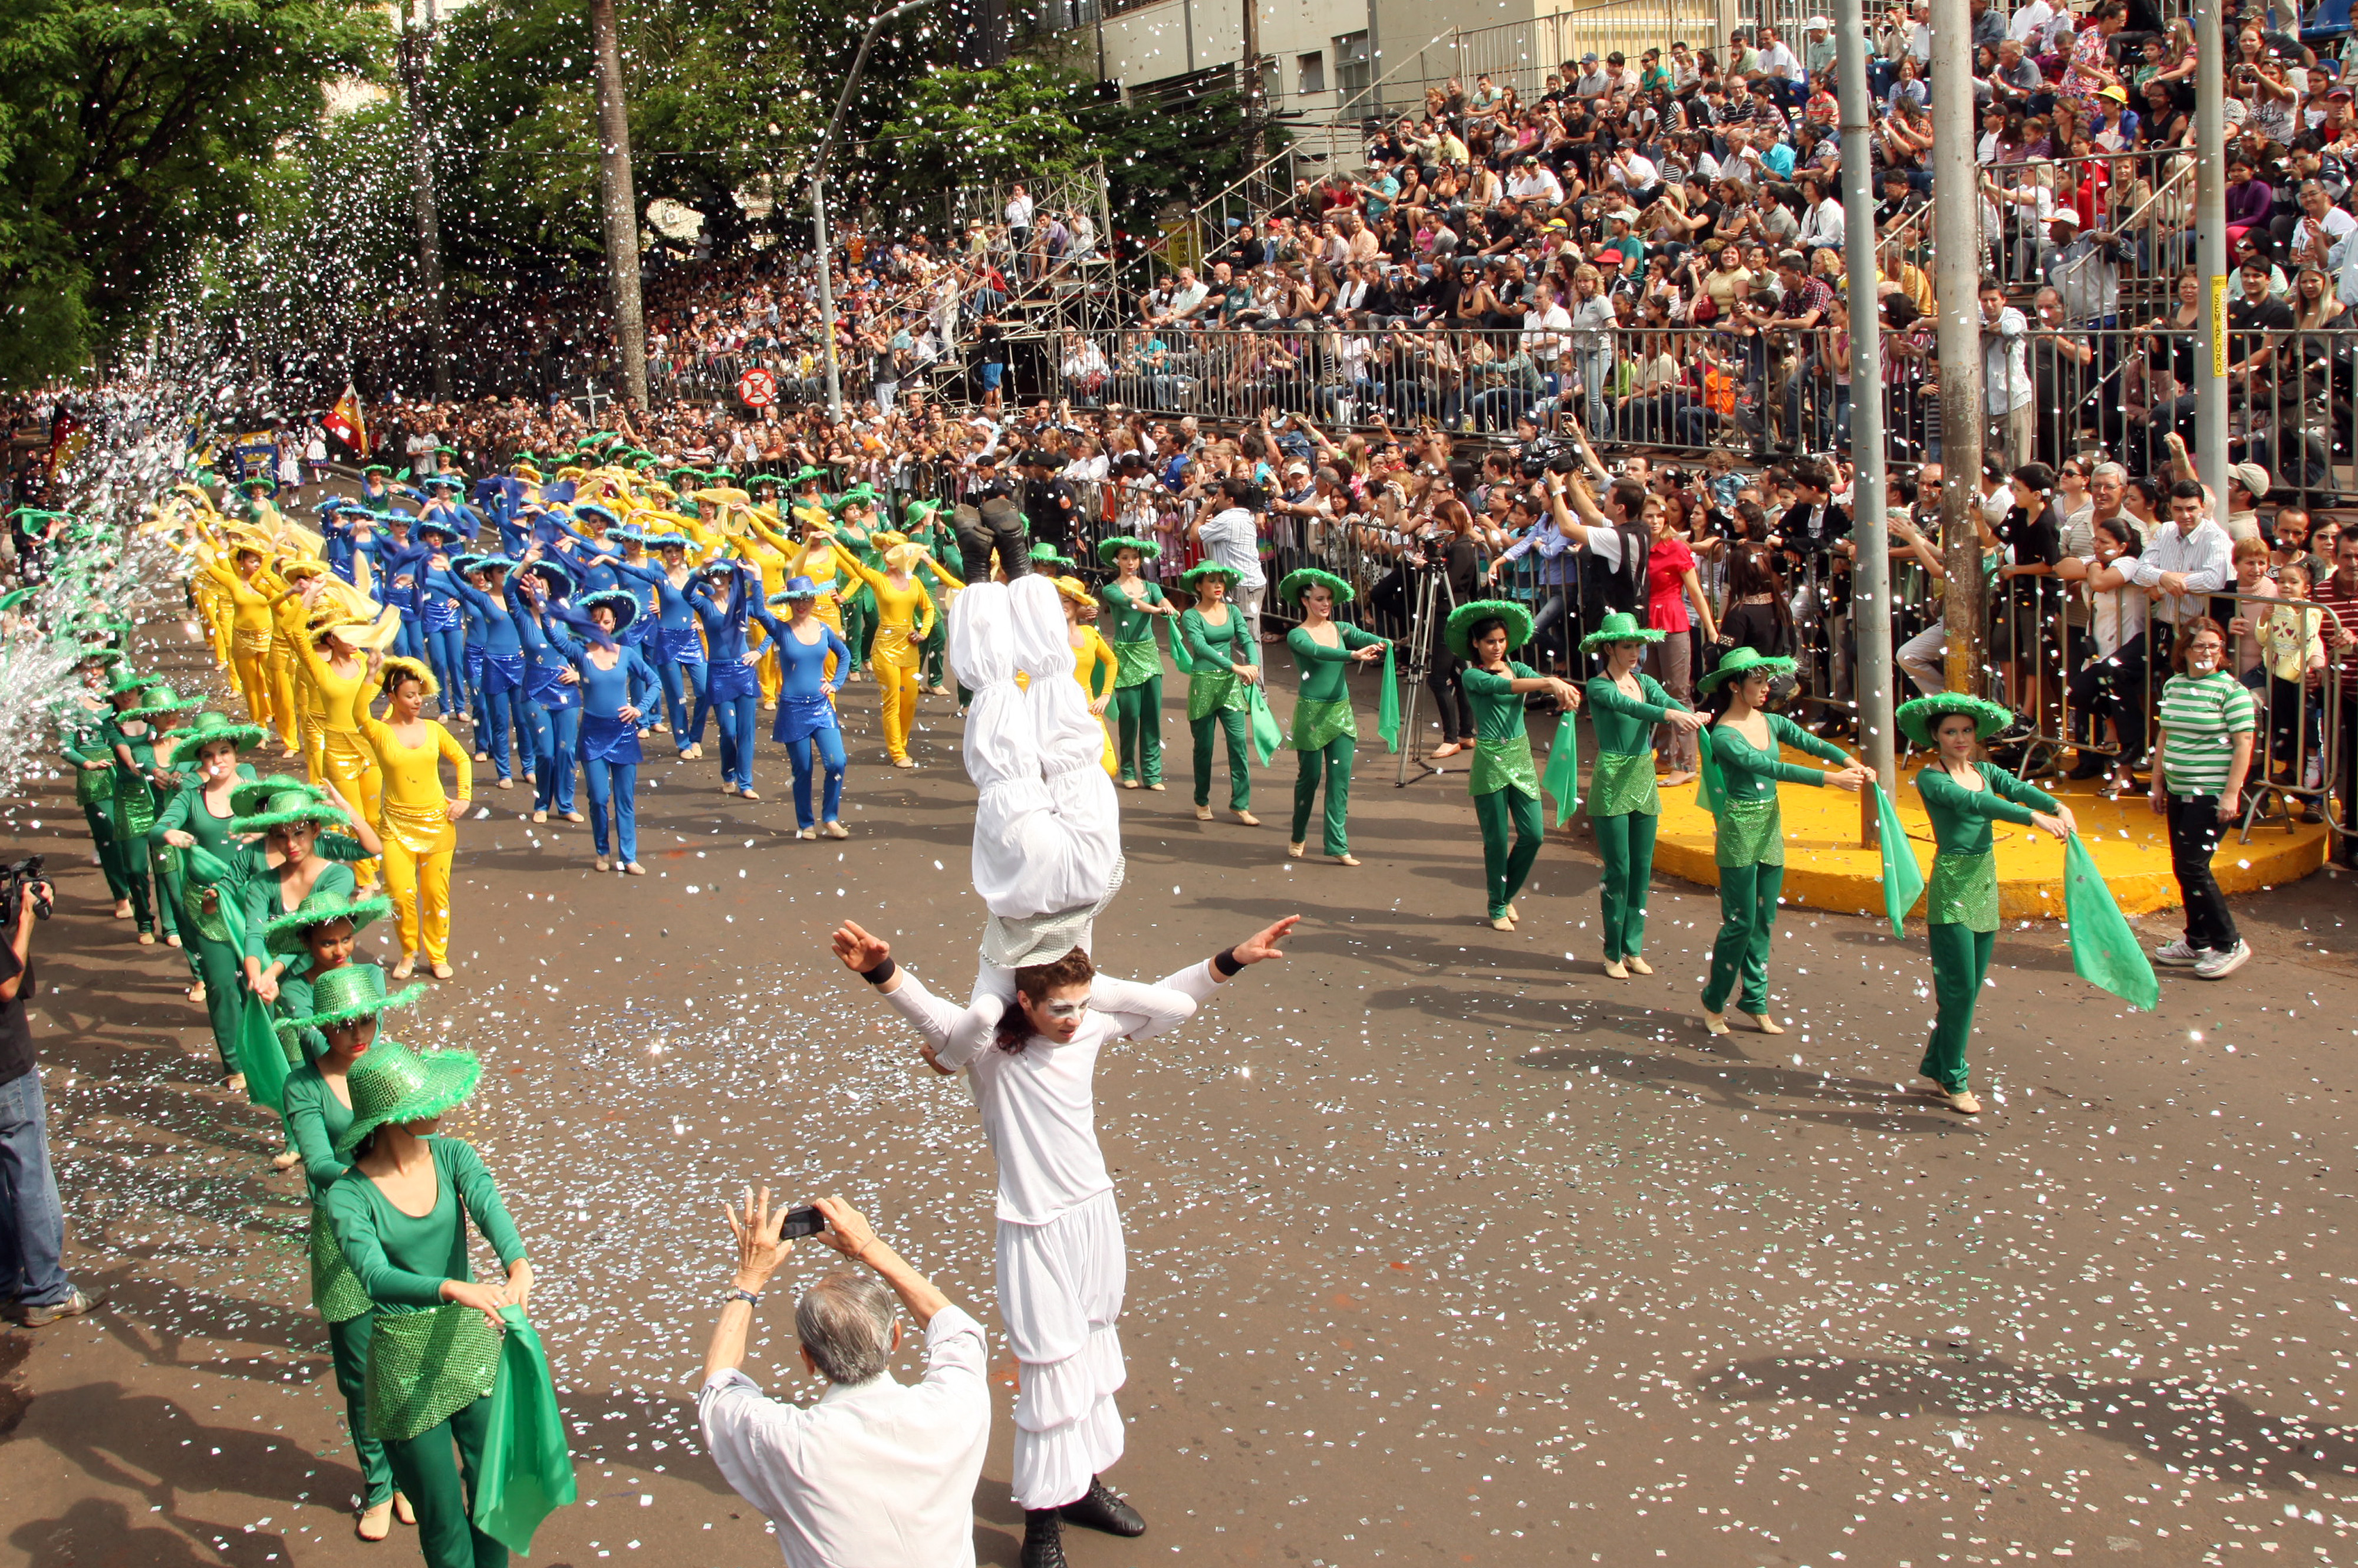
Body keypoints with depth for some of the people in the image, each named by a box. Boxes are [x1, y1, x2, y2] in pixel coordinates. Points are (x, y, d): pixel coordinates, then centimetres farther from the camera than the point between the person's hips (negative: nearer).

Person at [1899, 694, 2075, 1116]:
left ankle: (1937, 1066, 23)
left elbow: (2018, 788, -9)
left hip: (1985, 883, 7)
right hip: (1951, 886, -7)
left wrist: (2057, 805, -30)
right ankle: (1953, 1079, 5)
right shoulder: (1930, 779, -10)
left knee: (1970, 987, 11)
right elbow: (1973, 802, -26)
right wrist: (2032, 817, -38)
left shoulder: (1985, 771, 10)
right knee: (1959, 987, -6)